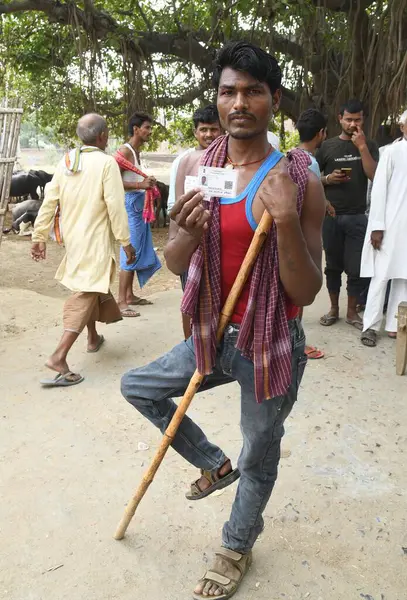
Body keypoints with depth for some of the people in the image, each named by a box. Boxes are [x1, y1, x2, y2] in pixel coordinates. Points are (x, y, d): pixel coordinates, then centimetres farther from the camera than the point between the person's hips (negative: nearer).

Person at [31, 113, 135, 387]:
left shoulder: (66, 161, 5)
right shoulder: (106, 162, -13)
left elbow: (49, 201, 4)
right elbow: (115, 206, -17)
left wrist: (40, 236, 10)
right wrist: (125, 241, -10)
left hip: (73, 237, 7)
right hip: (96, 240, -7)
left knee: (88, 288, 24)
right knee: (87, 293, -8)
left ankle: (93, 338, 39)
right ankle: (59, 356, -16)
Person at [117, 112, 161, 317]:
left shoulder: (136, 151, 17)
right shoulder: (125, 151, -13)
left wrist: (148, 185, 13)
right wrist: (141, 185, -27)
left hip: (139, 204, 10)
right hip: (130, 203, -10)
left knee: (138, 251, 14)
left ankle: (130, 295, 23)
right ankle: (121, 301, -7)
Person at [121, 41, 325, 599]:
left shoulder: (300, 180, -15)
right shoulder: (194, 167, -2)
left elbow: (305, 292, -15)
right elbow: (174, 264, -1)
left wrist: (286, 219, -31)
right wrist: (189, 235, -24)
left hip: (272, 346, -4)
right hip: (213, 337, 5)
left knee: (259, 459, 12)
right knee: (137, 386, 13)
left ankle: (236, 547, 44)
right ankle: (214, 463, 33)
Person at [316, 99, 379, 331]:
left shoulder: (369, 146, 7)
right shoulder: (327, 146, 5)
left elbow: (375, 176, -7)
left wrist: (362, 147, -12)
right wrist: (328, 179, -10)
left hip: (357, 217, 0)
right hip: (331, 215, 0)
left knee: (356, 267, 1)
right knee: (333, 265, 8)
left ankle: (352, 311, 14)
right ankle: (334, 308, 21)